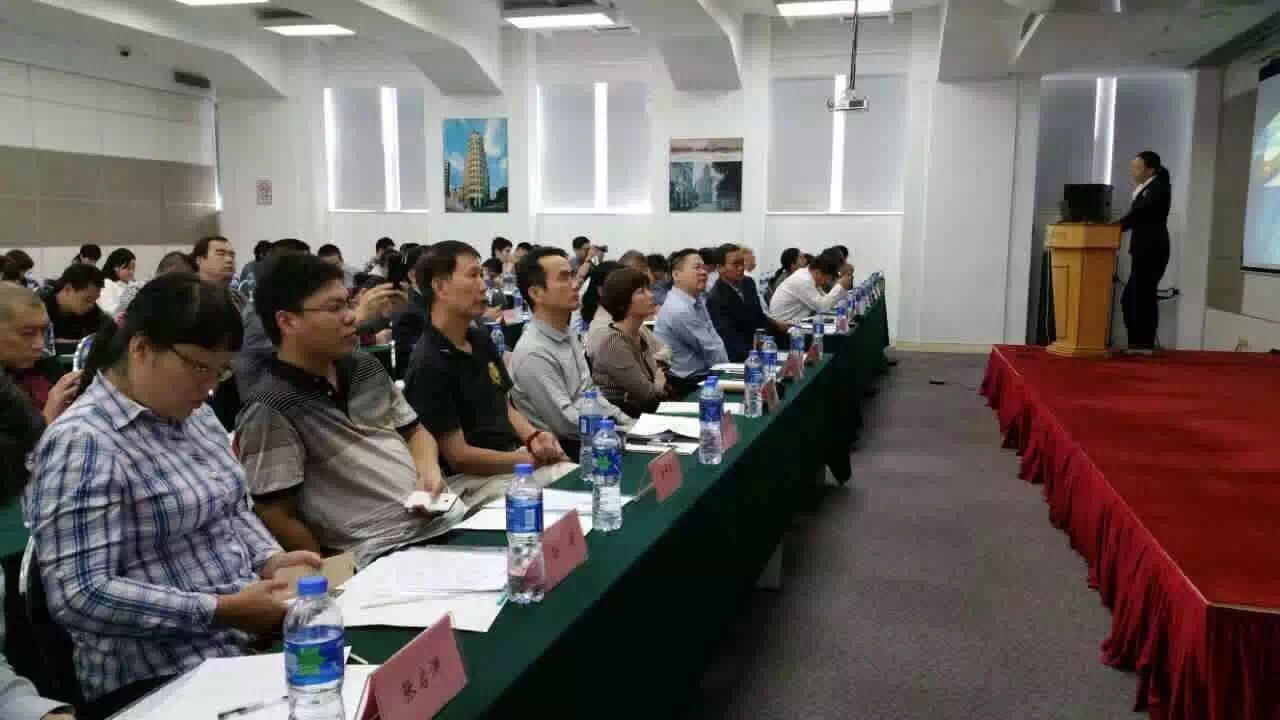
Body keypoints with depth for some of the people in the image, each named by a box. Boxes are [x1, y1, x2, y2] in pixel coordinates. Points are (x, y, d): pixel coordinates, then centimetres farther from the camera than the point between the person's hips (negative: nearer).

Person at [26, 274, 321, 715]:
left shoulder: (194, 414, 9)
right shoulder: (81, 442, -16)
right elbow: (79, 595, -21)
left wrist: (269, 559, 0)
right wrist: (221, 610, -22)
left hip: (255, 637, 8)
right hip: (165, 679, -8)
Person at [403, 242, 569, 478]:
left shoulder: (481, 340, 10)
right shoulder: (428, 365, -17)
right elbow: (458, 456, -17)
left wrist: (533, 437, -3)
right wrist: (531, 458, -14)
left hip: (514, 462, 8)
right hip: (474, 481, -8)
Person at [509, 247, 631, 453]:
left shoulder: (568, 335, 8)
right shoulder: (533, 353, -22)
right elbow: (566, 422, -21)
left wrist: (628, 423, 3)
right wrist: (623, 432, -15)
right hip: (562, 450, -8)